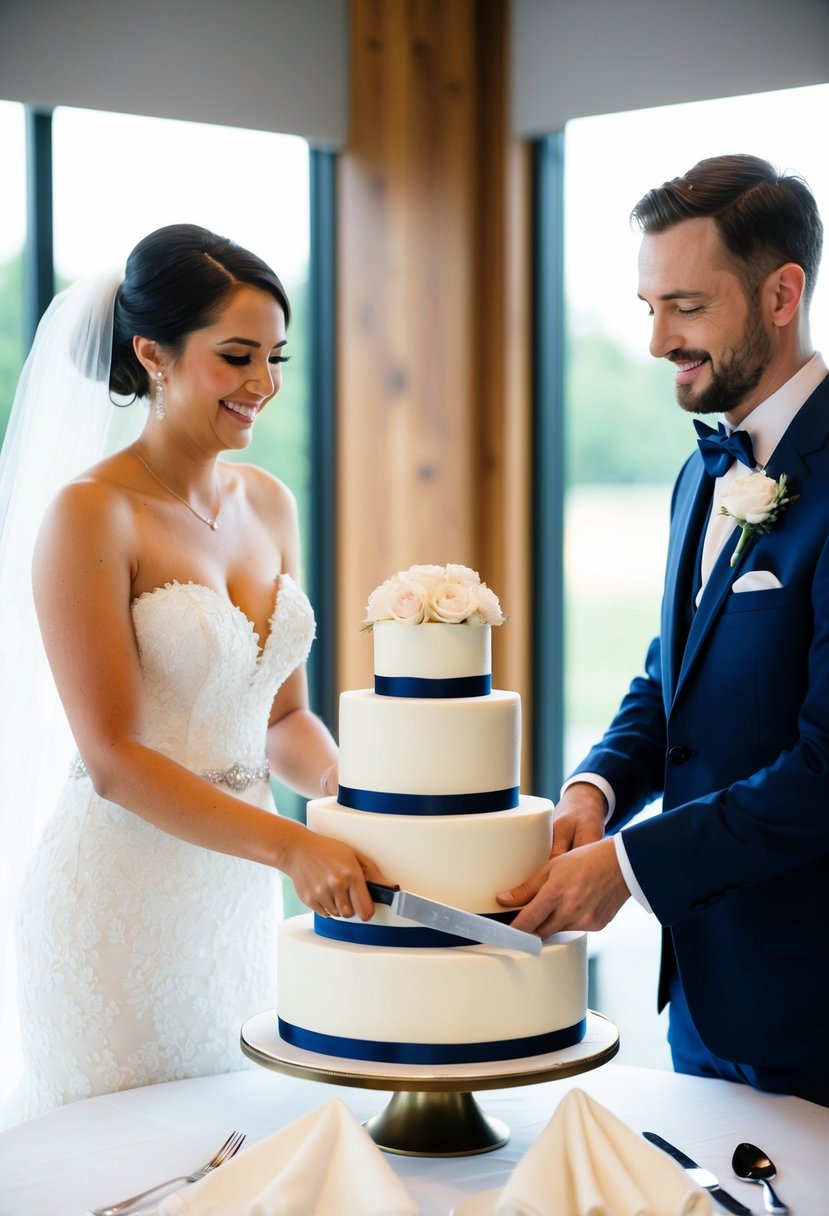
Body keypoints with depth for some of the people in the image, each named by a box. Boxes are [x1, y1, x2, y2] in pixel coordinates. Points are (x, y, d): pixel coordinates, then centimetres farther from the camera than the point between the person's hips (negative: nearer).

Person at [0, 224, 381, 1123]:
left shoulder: (268, 504, 7)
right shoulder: (93, 515, -14)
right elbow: (114, 760, -19)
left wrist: (353, 790, -7)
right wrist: (289, 844, -26)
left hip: (236, 902, 7)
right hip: (119, 903, -6)